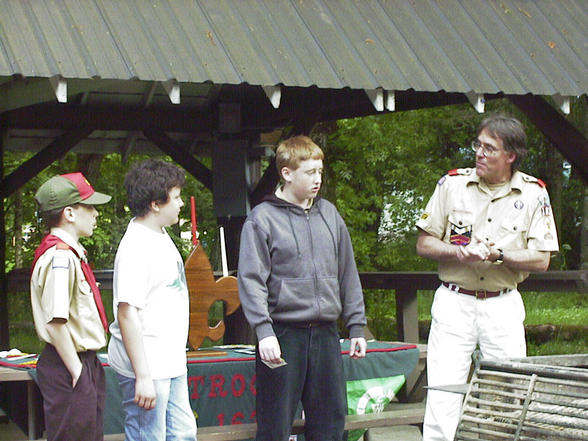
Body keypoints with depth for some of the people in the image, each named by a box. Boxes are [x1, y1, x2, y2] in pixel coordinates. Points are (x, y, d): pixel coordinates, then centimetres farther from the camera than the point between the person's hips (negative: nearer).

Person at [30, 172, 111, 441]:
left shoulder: (71, 253, 13)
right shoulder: (59, 257, -19)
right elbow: (56, 322, -25)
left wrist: (89, 366, 17)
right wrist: (76, 371, -20)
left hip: (85, 361, 10)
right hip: (70, 366, -10)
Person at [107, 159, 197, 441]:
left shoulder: (160, 236, 13)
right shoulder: (136, 248, -19)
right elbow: (127, 313, -23)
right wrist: (143, 377, -25)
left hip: (170, 364, 10)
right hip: (146, 367, -10)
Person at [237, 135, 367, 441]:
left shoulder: (329, 214, 12)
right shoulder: (263, 218, -3)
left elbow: (347, 274, 17)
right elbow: (251, 280, -9)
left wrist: (356, 325, 13)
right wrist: (263, 331, -19)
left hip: (325, 333, 5)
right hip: (283, 334, -5)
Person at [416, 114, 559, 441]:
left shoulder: (533, 193, 1)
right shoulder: (452, 184, 2)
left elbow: (541, 260, -2)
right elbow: (423, 244, 3)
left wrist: (497, 254, -17)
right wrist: (460, 253, -15)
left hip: (504, 307, 1)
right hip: (453, 304, 0)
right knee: (443, 398, -7)